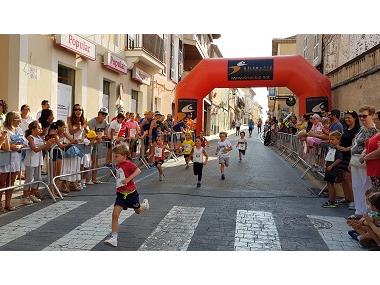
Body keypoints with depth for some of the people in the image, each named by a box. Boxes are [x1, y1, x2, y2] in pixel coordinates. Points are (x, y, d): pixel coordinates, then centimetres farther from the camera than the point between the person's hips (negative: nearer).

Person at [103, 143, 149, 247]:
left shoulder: (128, 163, -18)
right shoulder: (118, 165, 6)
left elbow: (138, 171, -32)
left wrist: (128, 179, -38)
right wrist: (118, 187, 14)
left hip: (131, 193, -5)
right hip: (121, 194, 6)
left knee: (138, 211, 20)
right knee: (115, 215, -9)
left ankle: (145, 204, 54)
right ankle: (113, 238, -6)